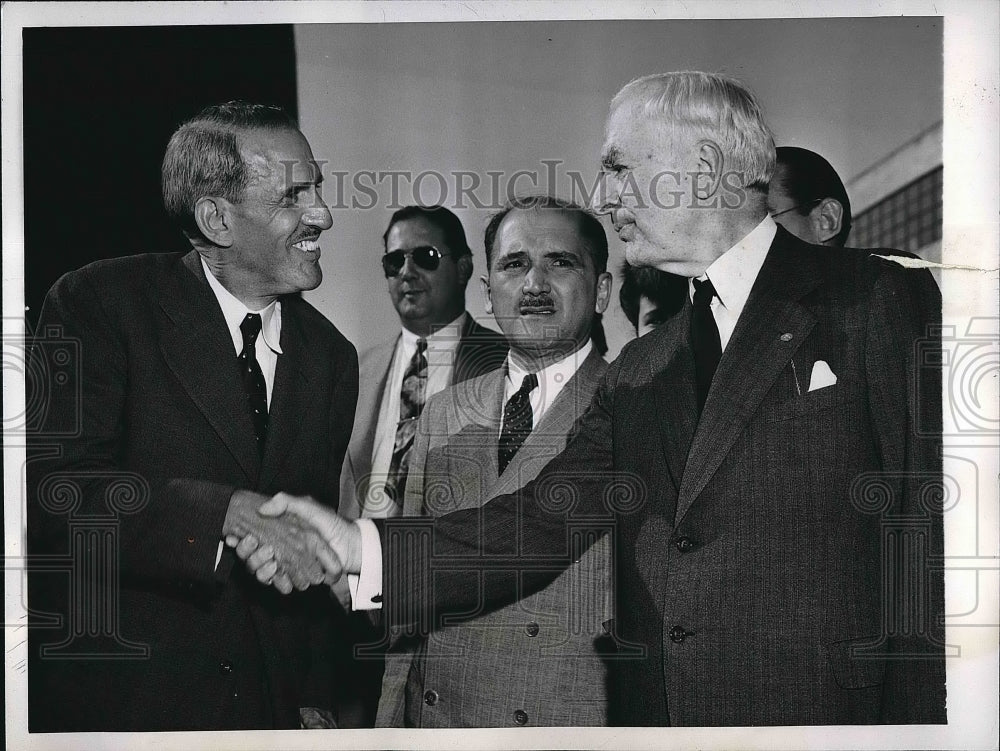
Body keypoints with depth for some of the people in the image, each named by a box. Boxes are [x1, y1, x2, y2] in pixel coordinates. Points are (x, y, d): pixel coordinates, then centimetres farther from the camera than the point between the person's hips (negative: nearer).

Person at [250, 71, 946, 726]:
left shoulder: (884, 302, -4)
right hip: (656, 713, 6)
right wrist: (361, 546, -8)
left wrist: (914, 721, -15)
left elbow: (930, 535, -9)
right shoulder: (640, 373, 15)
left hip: (830, 714, -5)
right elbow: (545, 518, 4)